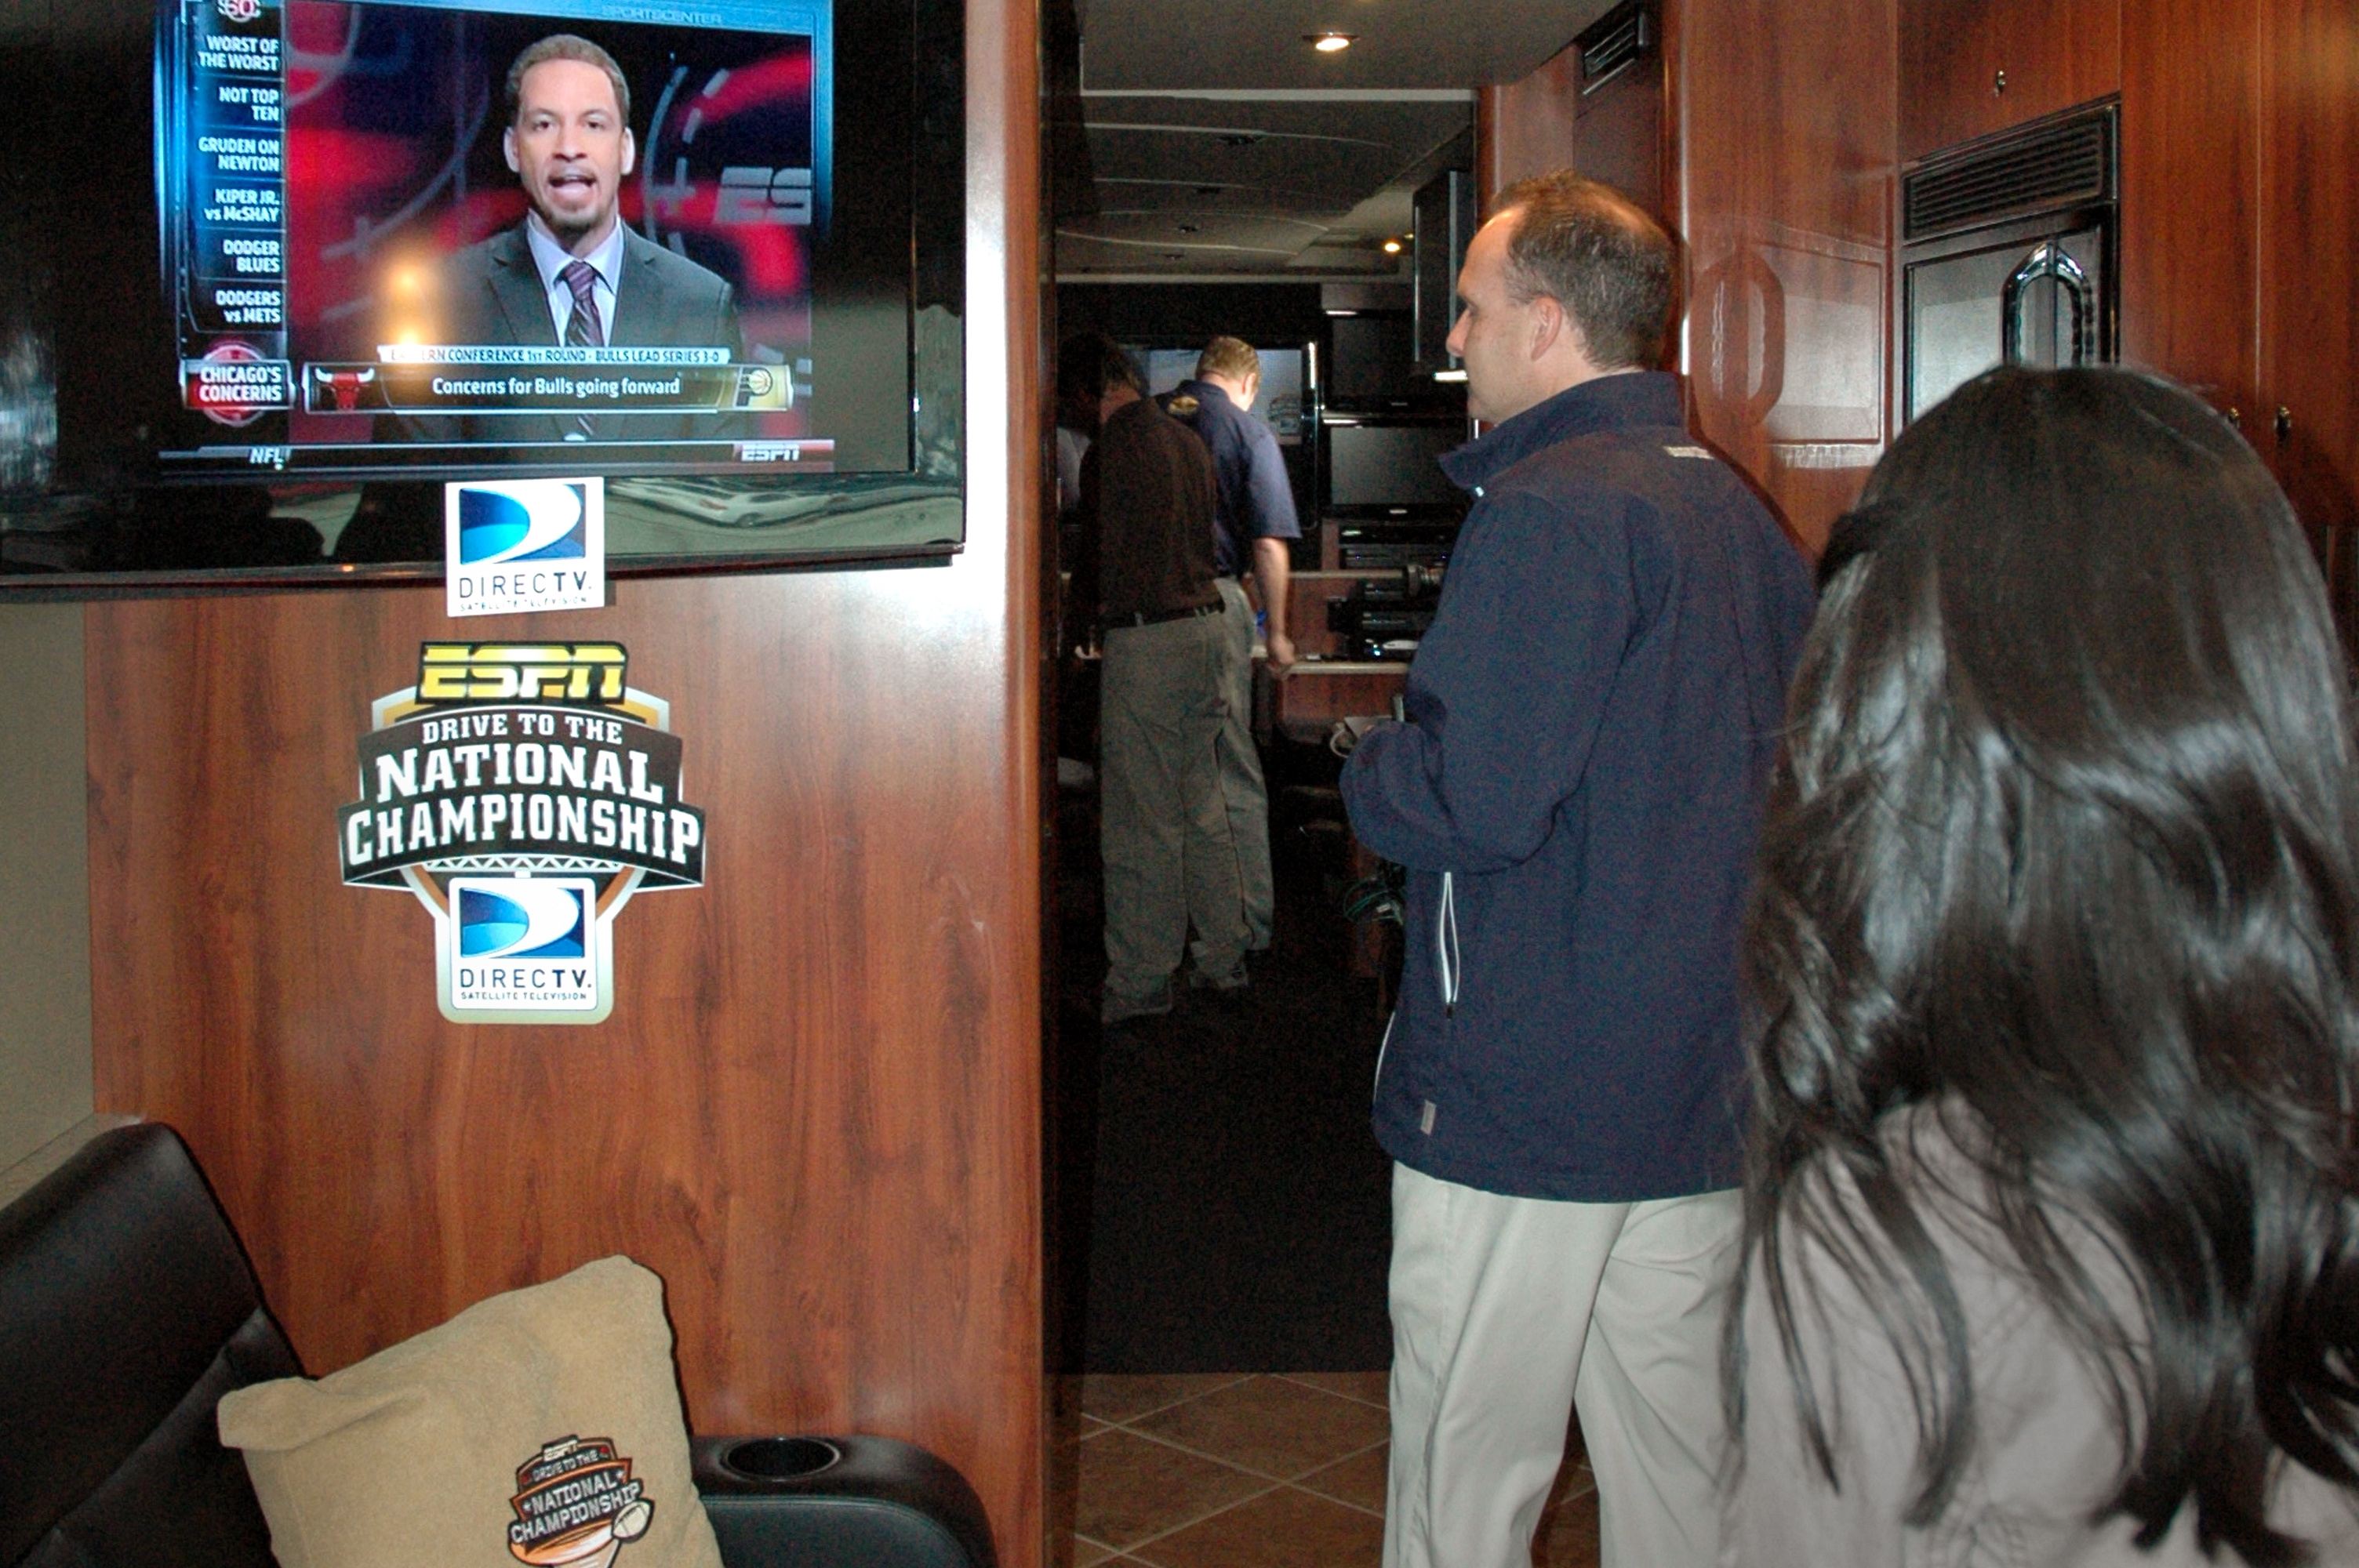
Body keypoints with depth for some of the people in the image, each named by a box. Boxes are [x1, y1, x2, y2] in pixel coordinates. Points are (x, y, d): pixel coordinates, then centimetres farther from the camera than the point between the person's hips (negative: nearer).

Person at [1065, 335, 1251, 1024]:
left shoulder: (1111, 453, -13)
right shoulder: (1188, 442, 11)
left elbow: (1103, 560, -12)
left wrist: (1082, 608, 7)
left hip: (1145, 640, -8)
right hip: (1205, 623, 8)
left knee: (1143, 819, -1)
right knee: (1202, 804, 15)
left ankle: (1142, 980, 6)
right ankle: (1222, 957, 22)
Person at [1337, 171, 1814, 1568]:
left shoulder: (1551, 513, -15)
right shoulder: (1735, 508, 12)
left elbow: (1472, 804, -22)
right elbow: (1784, 769, 19)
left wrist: (1368, 767, -2)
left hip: (1526, 1101, -8)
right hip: (1709, 1088, 9)